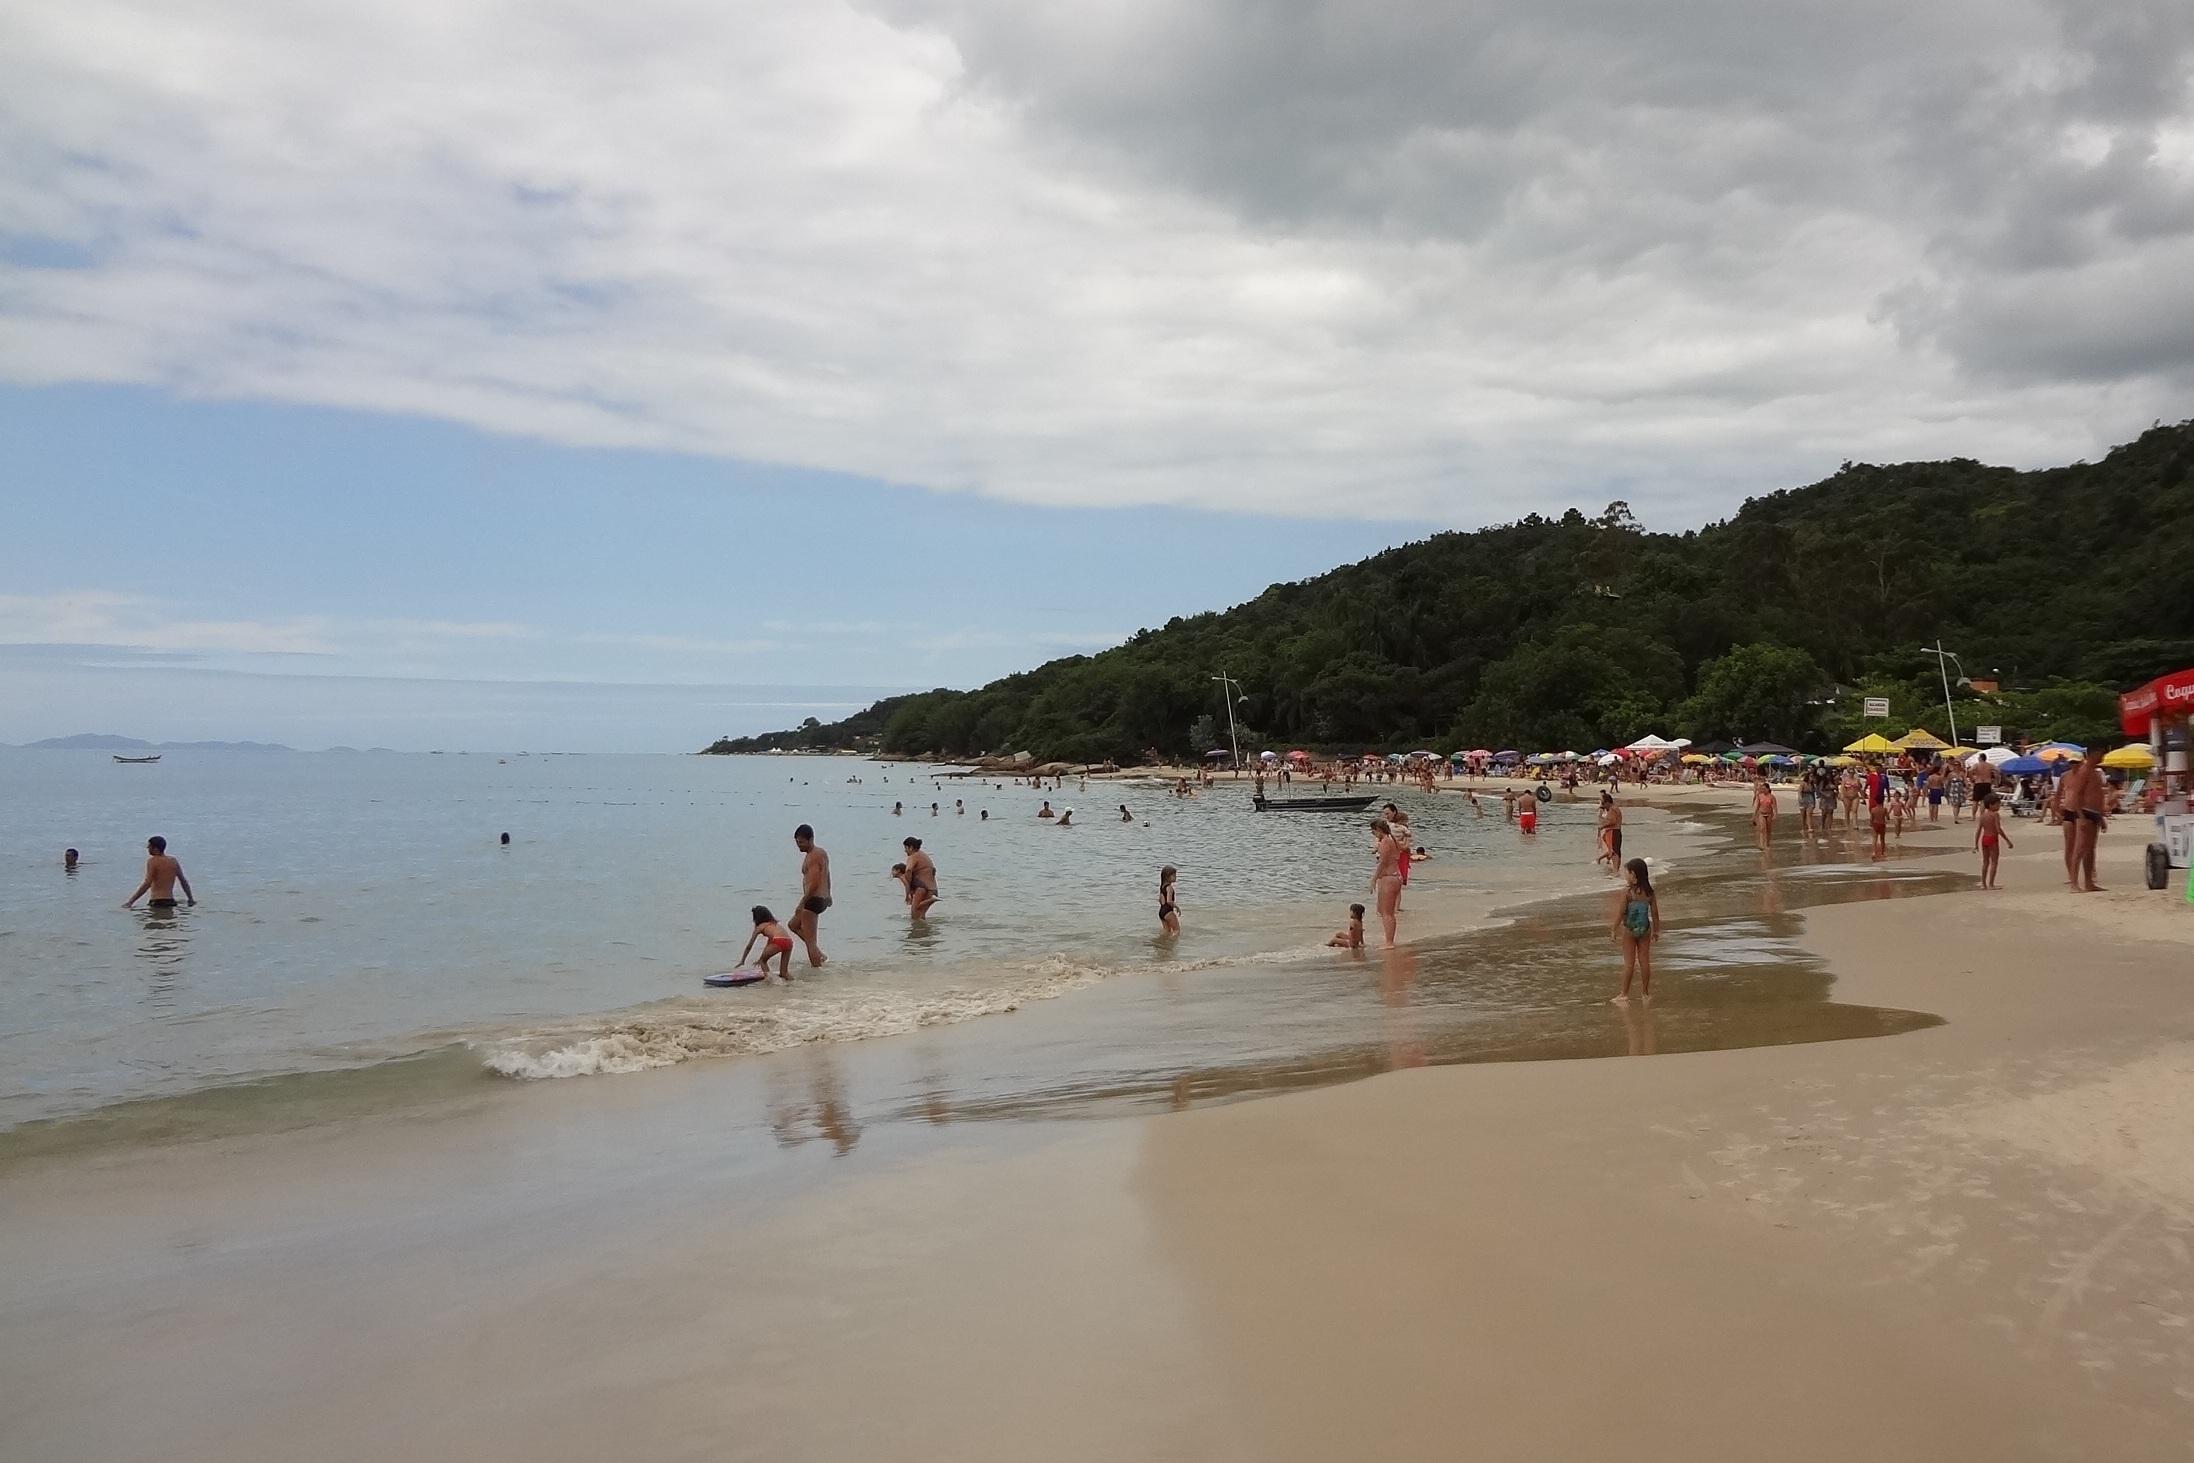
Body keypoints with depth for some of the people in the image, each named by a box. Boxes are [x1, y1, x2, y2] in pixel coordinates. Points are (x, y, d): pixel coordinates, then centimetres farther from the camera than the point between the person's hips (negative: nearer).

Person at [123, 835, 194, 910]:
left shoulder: (152, 861, -8)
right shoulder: (173, 860, 11)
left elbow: (147, 884, -16)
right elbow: (183, 881, 16)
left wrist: (130, 901, -15)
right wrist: (191, 899, 24)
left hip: (157, 902, -7)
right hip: (170, 902, 7)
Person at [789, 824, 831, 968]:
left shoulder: (813, 856, -18)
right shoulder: (821, 852, 13)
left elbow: (814, 883, -24)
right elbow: (827, 876, 25)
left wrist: (802, 903, -23)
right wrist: (827, 895, 35)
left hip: (814, 900, -11)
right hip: (822, 899, 11)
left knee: (809, 939, -6)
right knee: (794, 924, 25)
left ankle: (816, 968, -4)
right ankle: (818, 953, 20)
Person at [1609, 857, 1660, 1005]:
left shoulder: (1627, 891, -16)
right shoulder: (1649, 891, -3)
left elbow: (1620, 912, -15)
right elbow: (1654, 912, 3)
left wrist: (1614, 929, -6)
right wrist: (1656, 930, 15)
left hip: (1629, 929, -4)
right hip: (1645, 929, 4)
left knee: (1629, 962, 2)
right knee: (1644, 960, 11)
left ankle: (1624, 994, 7)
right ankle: (1645, 993, 18)